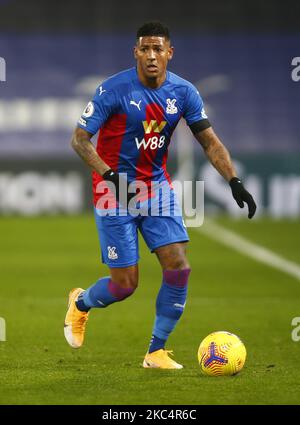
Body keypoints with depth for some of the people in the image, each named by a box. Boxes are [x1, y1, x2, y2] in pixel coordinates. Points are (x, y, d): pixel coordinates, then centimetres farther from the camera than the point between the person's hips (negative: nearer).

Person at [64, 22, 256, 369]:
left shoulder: (183, 92, -4)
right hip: (116, 194, -4)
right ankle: (80, 303, 32)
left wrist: (234, 181, -14)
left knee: (178, 267, -10)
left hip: (157, 187, 4)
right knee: (125, 285, -3)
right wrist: (111, 176, -28)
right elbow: (79, 139, -14)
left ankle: (157, 351, 4)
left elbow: (210, 142, 0)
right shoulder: (114, 90, -17)